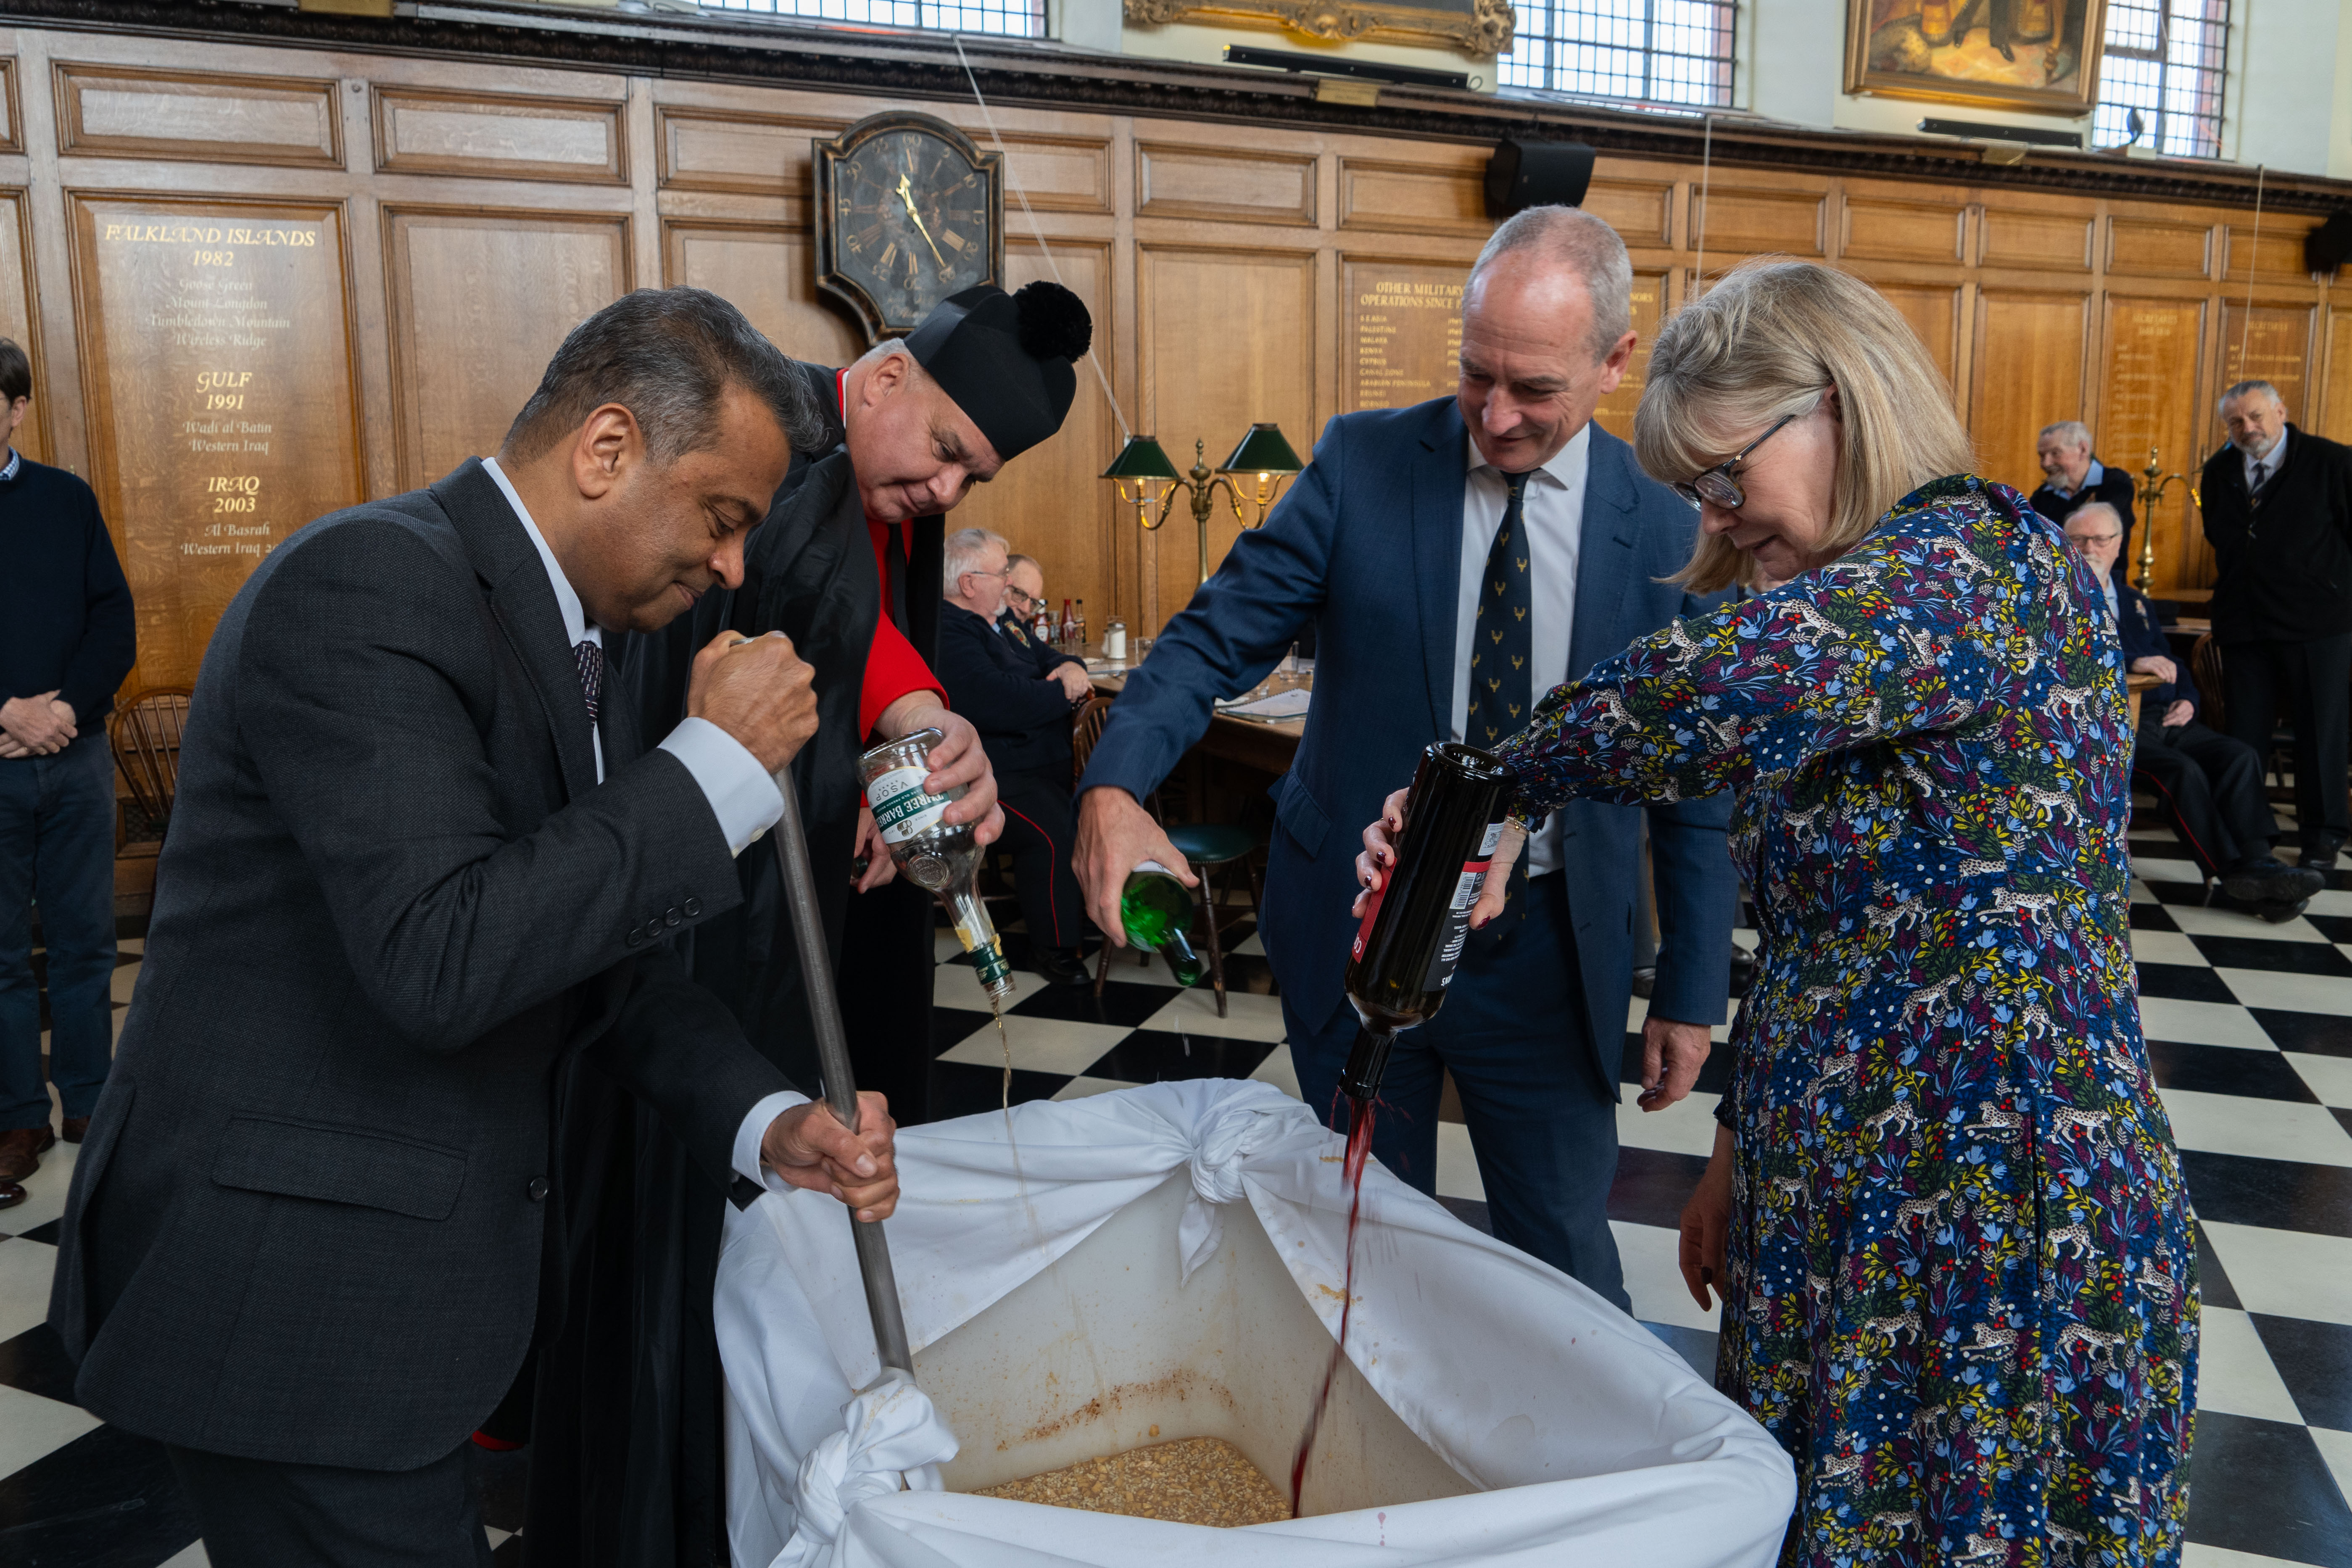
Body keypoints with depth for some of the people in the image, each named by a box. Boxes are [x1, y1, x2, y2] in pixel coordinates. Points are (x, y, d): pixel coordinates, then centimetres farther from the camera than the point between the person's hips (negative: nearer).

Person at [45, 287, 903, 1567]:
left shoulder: (558, 630, 10)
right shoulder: (369, 586, -20)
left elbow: (602, 956, 12)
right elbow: (442, 958, -31)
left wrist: (763, 1121, -2)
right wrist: (720, 763, -23)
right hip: (290, 1285, -9)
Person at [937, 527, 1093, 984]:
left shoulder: (1000, 624, 19)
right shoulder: (949, 634, -15)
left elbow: (1050, 658, 26)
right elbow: (998, 701, -28)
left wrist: (1072, 668, -1)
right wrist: (1065, 692, -12)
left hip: (1047, 760, 10)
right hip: (999, 772, -10)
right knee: (1055, 834, -28)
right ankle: (1052, 948, -11)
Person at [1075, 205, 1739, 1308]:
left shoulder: (1663, 529, -5)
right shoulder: (1363, 463, -6)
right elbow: (1220, 634, -9)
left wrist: (1692, 992, 2)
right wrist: (1115, 784, -28)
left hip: (1548, 954, 0)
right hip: (1357, 929, 1)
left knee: (1567, 1259, 12)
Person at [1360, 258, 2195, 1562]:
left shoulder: (1979, 561, -16)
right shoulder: (1866, 609, 14)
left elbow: (1738, 675, -39)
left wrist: (1512, 787, -24)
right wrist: (1741, 1148, 18)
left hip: (1986, 1207, -8)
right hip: (1841, 1186, 9)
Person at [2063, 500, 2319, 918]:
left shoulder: (2134, 600, 26)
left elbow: (2167, 660, 27)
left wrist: (2187, 700, 6)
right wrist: (2132, 662, -25)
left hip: (2164, 717, 7)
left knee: (2240, 755, -17)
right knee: (2182, 769, -30)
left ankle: (2258, 864, -25)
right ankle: (2234, 874, -24)